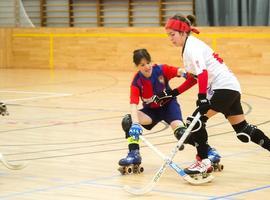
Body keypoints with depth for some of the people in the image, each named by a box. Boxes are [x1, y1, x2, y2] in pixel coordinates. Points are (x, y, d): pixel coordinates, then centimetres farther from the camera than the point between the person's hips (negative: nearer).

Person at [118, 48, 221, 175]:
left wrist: (185, 73, -62)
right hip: (151, 110, 2)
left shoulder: (161, 70, -20)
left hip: (169, 105, -2)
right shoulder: (137, 82, -19)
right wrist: (135, 124, -46)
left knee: (180, 132, -27)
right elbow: (133, 104, -30)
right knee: (128, 121, -22)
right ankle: (134, 155, -14)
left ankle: (209, 151, -11)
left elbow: (179, 71, -35)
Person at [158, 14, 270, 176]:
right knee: (243, 130, 13)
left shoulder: (192, 46, -13)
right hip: (231, 88, 11)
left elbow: (202, 73, -27)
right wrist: (174, 93, 16)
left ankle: (203, 162, -7)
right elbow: (194, 77, 21)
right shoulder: (189, 46, 16)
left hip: (224, 88, -11)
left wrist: (202, 98, -36)